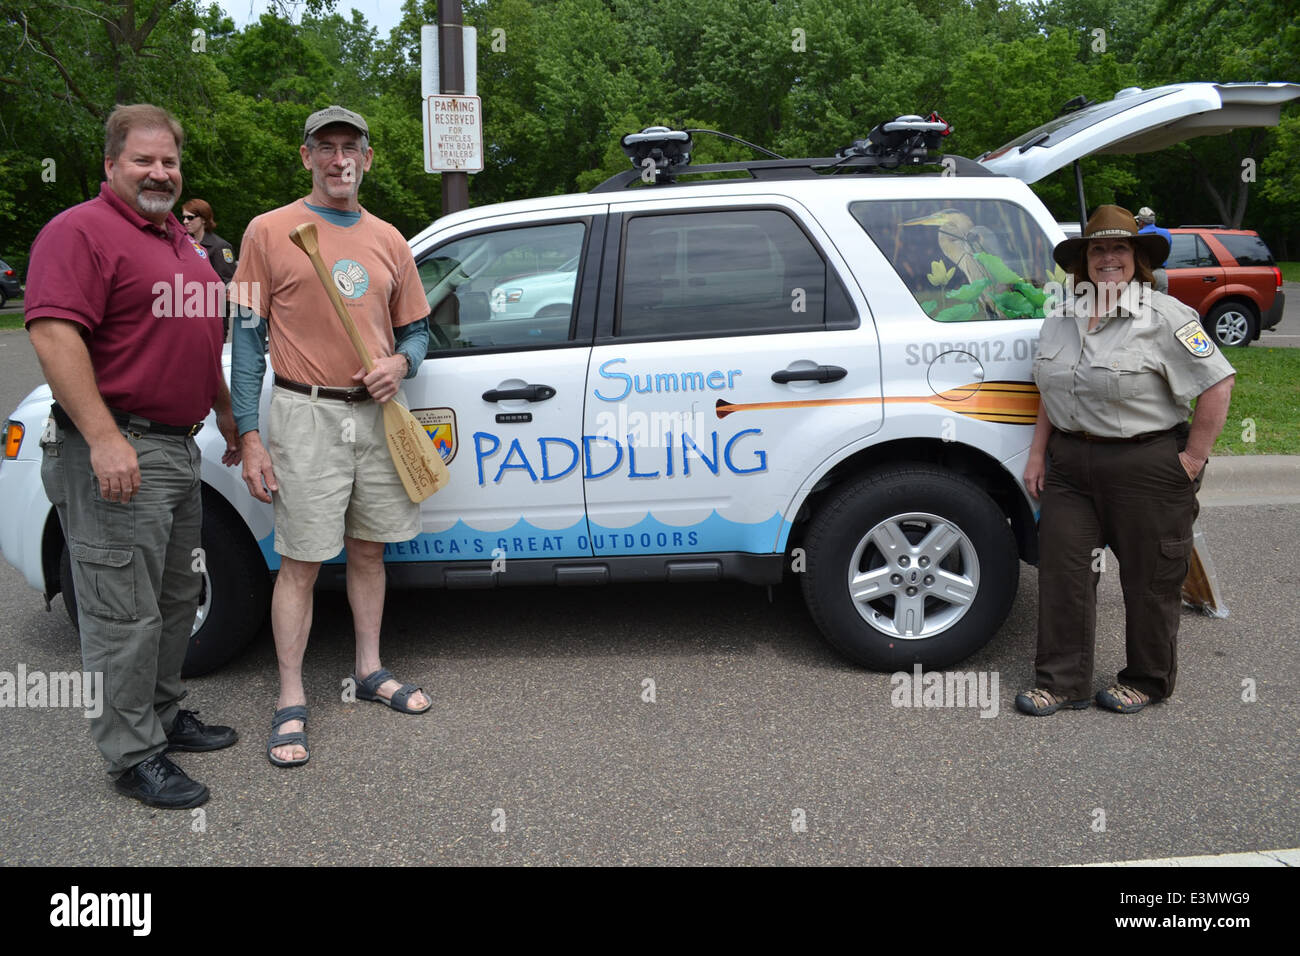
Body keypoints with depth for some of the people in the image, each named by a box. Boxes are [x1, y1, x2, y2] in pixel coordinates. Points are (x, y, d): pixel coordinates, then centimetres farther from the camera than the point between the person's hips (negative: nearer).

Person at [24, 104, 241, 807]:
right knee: (124, 613, -3)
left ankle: (163, 715, 33)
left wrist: (231, 425, 26)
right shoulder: (80, 231, -10)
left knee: (174, 600, 18)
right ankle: (132, 756, 8)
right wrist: (104, 440, -28)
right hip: (116, 456, -9)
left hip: (178, 448, 10)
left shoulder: (181, 242, 19)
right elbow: (52, 333, -21)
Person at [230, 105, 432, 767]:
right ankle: (291, 702, 9)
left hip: (376, 414, 4)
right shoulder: (270, 231, -1)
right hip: (305, 416, -4)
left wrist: (400, 362, -7)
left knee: (368, 550, 14)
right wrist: (248, 435, -9)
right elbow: (248, 338, -3)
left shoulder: (389, 241, 12)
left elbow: (416, 330, 18)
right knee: (302, 562, -2)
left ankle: (370, 670, 29)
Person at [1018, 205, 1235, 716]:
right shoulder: (1062, 320, 10)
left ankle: (1147, 681, 27)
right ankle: (1063, 683, 17)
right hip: (1070, 464, 5)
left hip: (1147, 467, -5)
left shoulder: (1165, 317, -10)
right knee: (1063, 572, 5)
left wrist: (1193, 458, -12)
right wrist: (1038, 454, 11)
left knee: (1149, 578, 8)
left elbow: (1218, 383, -12)